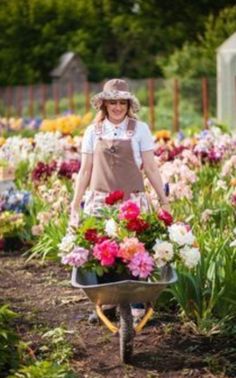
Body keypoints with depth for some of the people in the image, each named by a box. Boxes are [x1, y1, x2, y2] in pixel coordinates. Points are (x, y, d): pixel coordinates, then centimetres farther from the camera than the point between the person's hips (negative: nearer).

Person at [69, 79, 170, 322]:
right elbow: (85, 171, 10)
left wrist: (164, 200, 2)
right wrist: (75, 206, 8)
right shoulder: (93, 132, 6)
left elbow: (151, 168, 4)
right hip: (99, 201, 2)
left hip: (133, 200, -2)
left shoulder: (140, 129, 0)